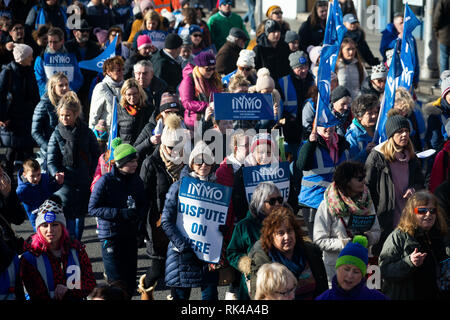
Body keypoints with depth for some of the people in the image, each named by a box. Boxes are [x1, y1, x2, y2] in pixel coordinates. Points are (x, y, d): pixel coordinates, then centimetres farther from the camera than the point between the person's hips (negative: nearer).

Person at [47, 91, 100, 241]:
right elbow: (51, 160, -3)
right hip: (65, 182, -2)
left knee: (80, 215, 13)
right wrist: (56, 173, -22)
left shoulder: (86, 133, 3)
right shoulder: (57, 134, -1)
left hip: (84, 182, 2)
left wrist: (93, 175, -4)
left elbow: (96, 156, 8)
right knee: (68, 216, -9)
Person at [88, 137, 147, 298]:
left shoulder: (136, 180, 6)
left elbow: (143, 204, 17)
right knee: (117, 282, -7)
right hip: (111, 235, -5)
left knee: (130, 283, 7)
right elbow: (93, 209, -12)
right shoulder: (105, 181, -11)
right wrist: (120, 213, -21)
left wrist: (138, 215, -7)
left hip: (131, 235, 5)